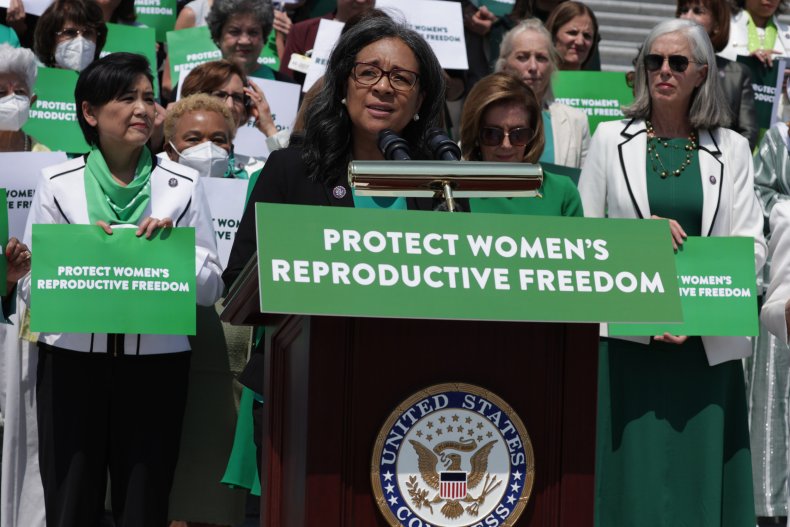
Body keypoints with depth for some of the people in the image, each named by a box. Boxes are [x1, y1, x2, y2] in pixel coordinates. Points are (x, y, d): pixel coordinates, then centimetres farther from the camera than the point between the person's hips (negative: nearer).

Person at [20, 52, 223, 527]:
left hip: (156, 361, 0)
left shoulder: (182, 184, 6)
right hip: (73, 358, 0)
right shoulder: (58, 183, 5)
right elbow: (31, 285, 3)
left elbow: (210, 288, 5)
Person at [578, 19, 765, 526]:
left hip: (707, 344, 1)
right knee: (633, 474, -2)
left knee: (700, 473, 1)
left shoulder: (731, 148, 9)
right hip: (627, 336, -1)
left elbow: (751, 245, 3)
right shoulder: (611, 138, 8)